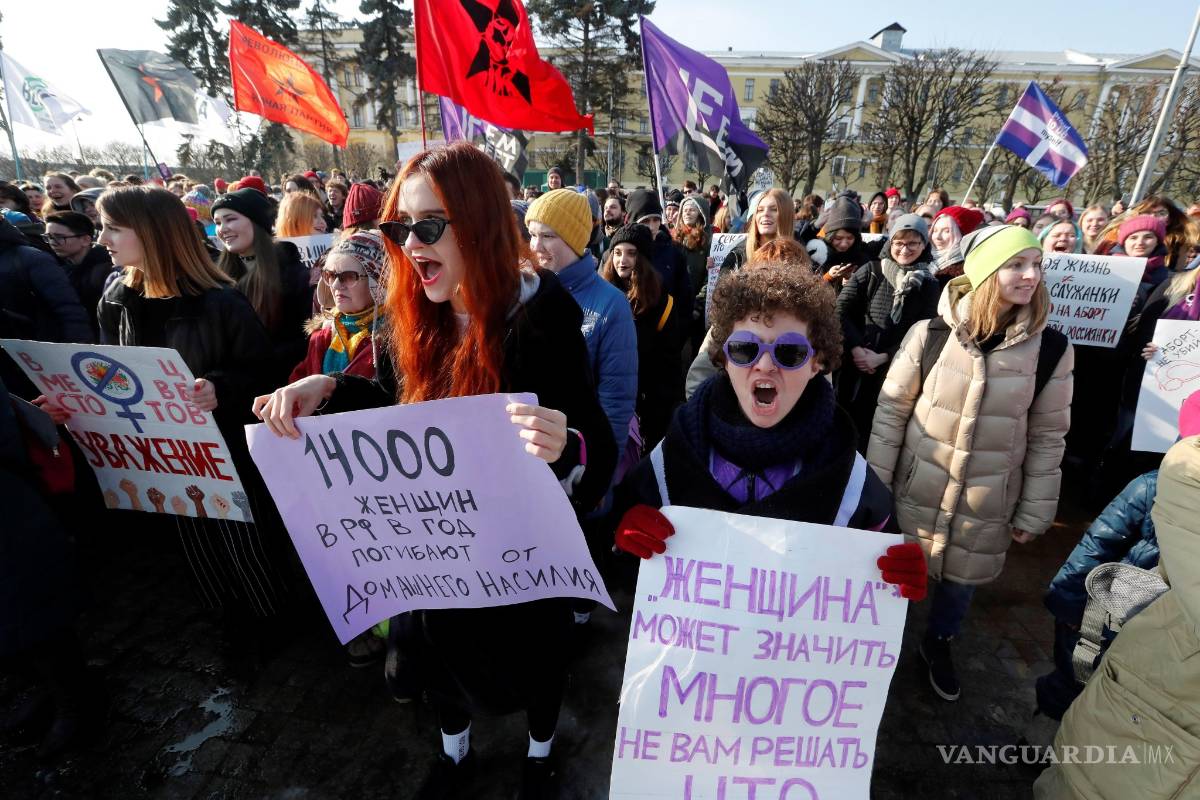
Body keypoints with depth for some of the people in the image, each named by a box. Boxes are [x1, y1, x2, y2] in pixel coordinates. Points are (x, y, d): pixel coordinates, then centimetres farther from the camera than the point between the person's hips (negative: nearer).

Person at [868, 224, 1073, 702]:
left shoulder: (1050, 348, -8)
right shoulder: (930, 335, -14)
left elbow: (1047, 437, 0)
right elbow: (891, 411, -7)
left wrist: (1035, 512, 3)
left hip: (988, 503, 2)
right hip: (916, 491, -1)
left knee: (961, 582, 19)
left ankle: (938, 644, 49)